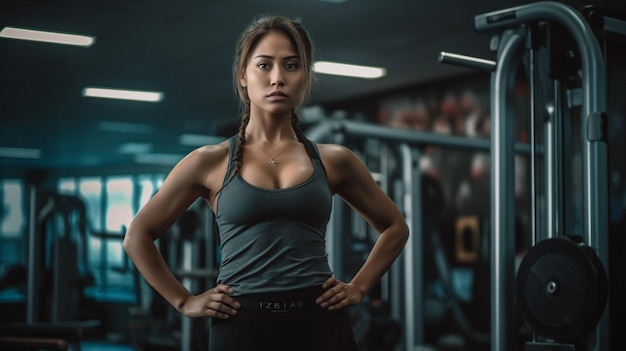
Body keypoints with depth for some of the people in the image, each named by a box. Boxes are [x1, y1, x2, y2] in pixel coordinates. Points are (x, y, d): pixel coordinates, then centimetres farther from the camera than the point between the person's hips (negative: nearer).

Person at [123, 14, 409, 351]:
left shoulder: (333, 160, 6)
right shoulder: (211, 162, 2)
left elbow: (395, 226, 20)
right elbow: (138, 237, 9)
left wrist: (358, 287, 9)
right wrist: (184, 301, 3)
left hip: (320, 323, 1)